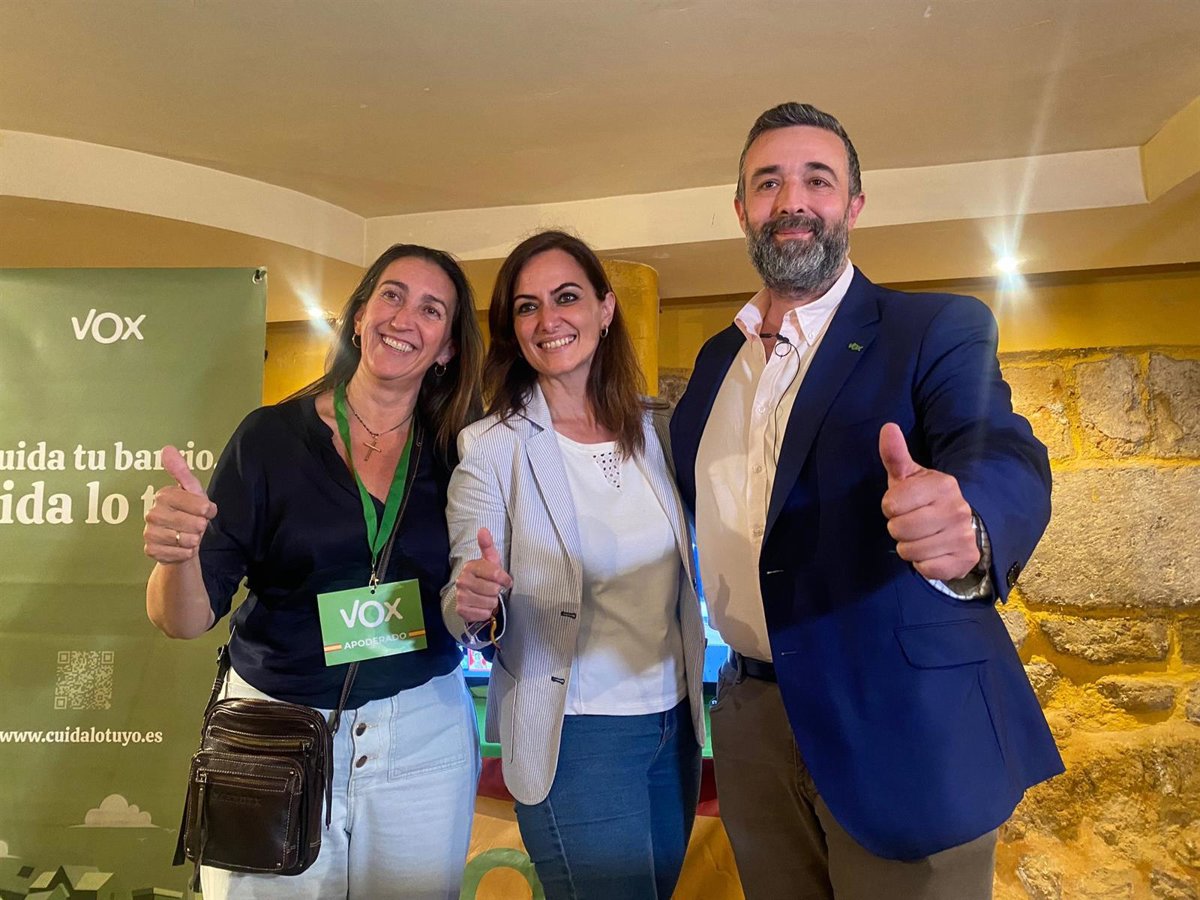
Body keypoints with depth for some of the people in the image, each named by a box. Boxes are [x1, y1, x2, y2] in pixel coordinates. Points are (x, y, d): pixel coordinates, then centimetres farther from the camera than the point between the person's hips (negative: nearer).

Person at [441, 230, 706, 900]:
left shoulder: (655, 429, 0)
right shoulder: (491, 448, -11)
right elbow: (468, 601, -11)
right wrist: (474, 607, -31)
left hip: (675, 720, 5)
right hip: (573, 736, -5)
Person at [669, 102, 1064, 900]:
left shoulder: (938, 329, -7)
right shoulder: (718, 357, 9)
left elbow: (1007, 457, -24)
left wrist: (967, 528, -46)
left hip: (900, 729, -4)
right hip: (752, 721, 5)